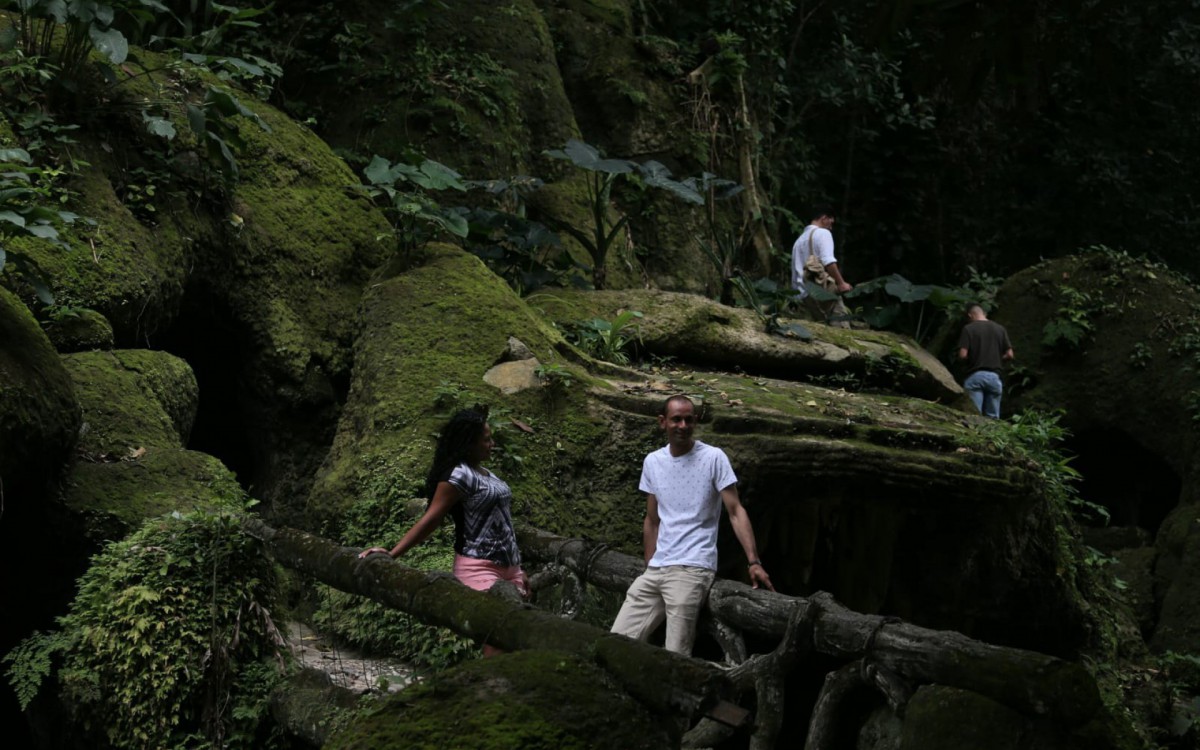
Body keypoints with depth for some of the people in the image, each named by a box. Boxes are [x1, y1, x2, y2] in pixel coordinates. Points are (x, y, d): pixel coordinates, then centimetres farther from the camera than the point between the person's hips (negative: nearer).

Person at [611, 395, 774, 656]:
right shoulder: (652, 462, 12)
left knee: (675, 656, -13)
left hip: (692, 569, -5)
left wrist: (754, 562, -16)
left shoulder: (714, 458, -4)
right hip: (655, 570, 6)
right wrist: (649, 567, 16)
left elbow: (736, 512, -7)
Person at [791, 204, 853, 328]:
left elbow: (794, 275, 28)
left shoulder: (799, 239, 27)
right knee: (841, 326, -15)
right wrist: (841, 283, -17)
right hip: (823, 289, -8)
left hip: (804, 294, 8)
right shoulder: (822, 233, 1)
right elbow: (828, 261, -16)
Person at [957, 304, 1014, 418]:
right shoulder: (1000, 329, 8)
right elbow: (1009, 355, 4)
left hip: (975, 376, -3)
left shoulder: (968, 329, -2)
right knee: (993, 417, 8)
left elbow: (962, 355, -9)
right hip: (994, 376, 3)